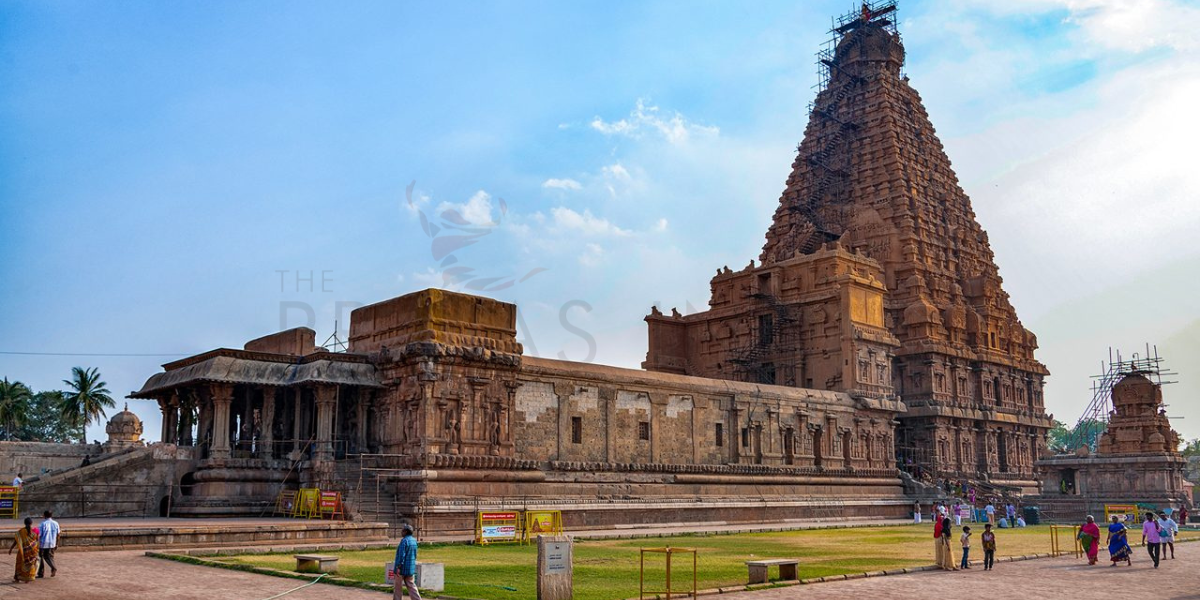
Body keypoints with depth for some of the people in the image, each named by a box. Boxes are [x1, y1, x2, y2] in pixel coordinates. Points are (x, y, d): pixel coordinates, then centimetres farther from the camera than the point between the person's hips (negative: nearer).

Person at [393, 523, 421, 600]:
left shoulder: (404, 540, -16)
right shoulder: (414, 540, 9)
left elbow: (401, 555, -20)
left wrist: (398, 567, -19)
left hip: (403, 568, -7)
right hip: (411, 568, 7)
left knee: (398, 586, 6)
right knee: (411, 585, 8)